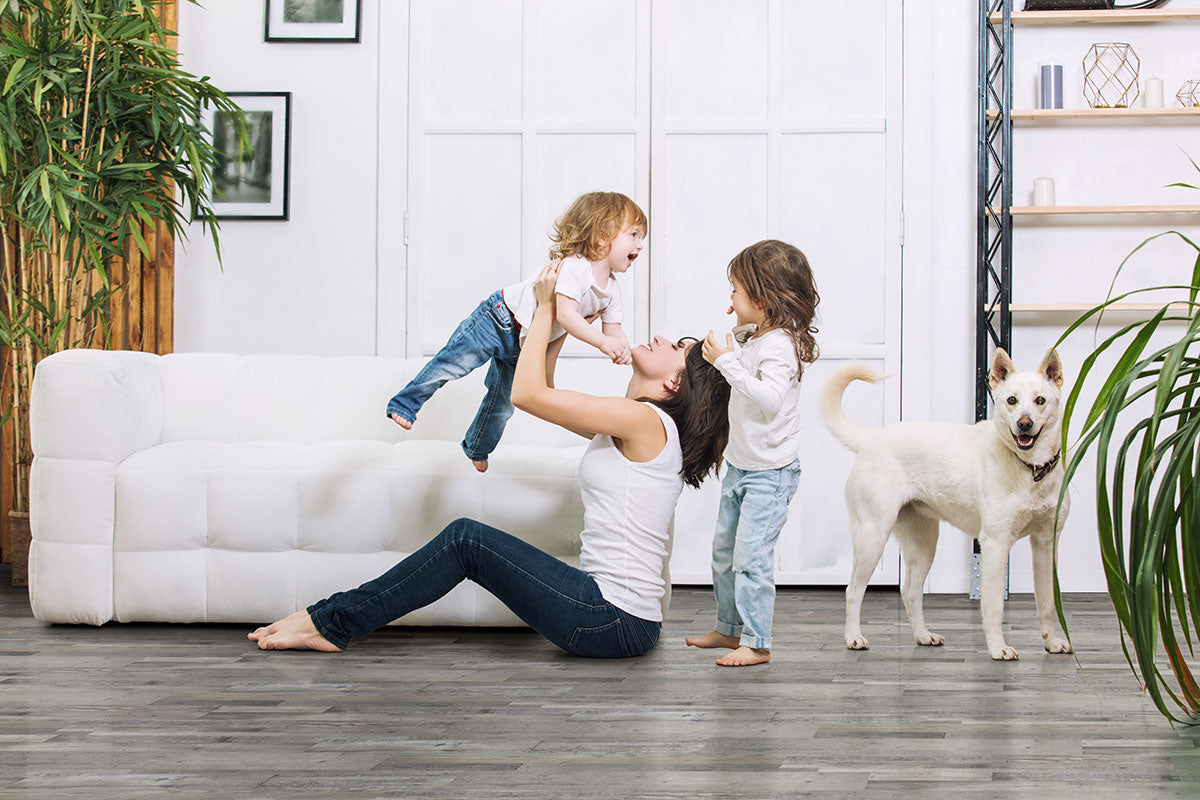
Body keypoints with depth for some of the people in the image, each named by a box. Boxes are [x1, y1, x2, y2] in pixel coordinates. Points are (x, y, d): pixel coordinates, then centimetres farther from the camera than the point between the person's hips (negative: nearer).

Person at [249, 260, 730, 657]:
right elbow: (543, 397, 27)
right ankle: (334, 620, 9)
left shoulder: (647, 420, -12)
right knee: (467, 538, 7)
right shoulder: (631, 425, 17)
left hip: (615, 621, -9)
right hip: (614, 615, 9)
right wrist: (557, 323, 20)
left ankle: (330, 622, -1)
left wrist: (547, 308, -2)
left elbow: (528, 394, -12)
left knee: (467, 538, -8)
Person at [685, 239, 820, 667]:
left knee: (751, 555, -11)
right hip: (740, 467, 10)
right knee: (724, 551, 17)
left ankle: (756, 643, -4)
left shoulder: (780, 345, -21)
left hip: (770, 472, -10)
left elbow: (768, 399, -34)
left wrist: (727, 361, -32)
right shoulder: (755, 338, 8)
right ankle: (729, 628, 30)